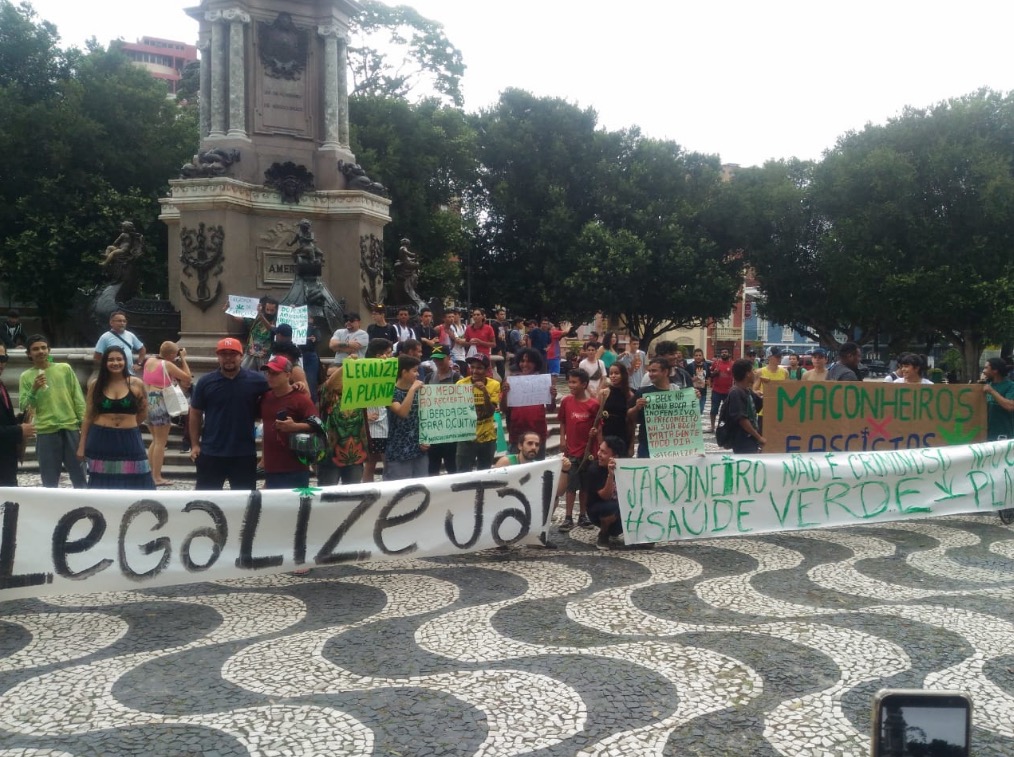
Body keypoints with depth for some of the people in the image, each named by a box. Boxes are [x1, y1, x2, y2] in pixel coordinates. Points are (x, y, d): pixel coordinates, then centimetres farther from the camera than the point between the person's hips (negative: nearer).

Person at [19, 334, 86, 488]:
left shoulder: (65, 368, 7)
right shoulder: (26, 377, 5)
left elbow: (78, 398, 7)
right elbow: (24, 407, 1)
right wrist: (34, 390, -15)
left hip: (71, 428, 1)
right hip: (46, 432, -1)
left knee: (79, 476, 6)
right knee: (50, 480, 4)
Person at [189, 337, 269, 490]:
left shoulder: (256, 380, -3)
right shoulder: (206, 382, -1)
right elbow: (195, 414, 5)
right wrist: (195, 444, 0)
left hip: (245, 453, 0)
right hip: (210, 452, 0)